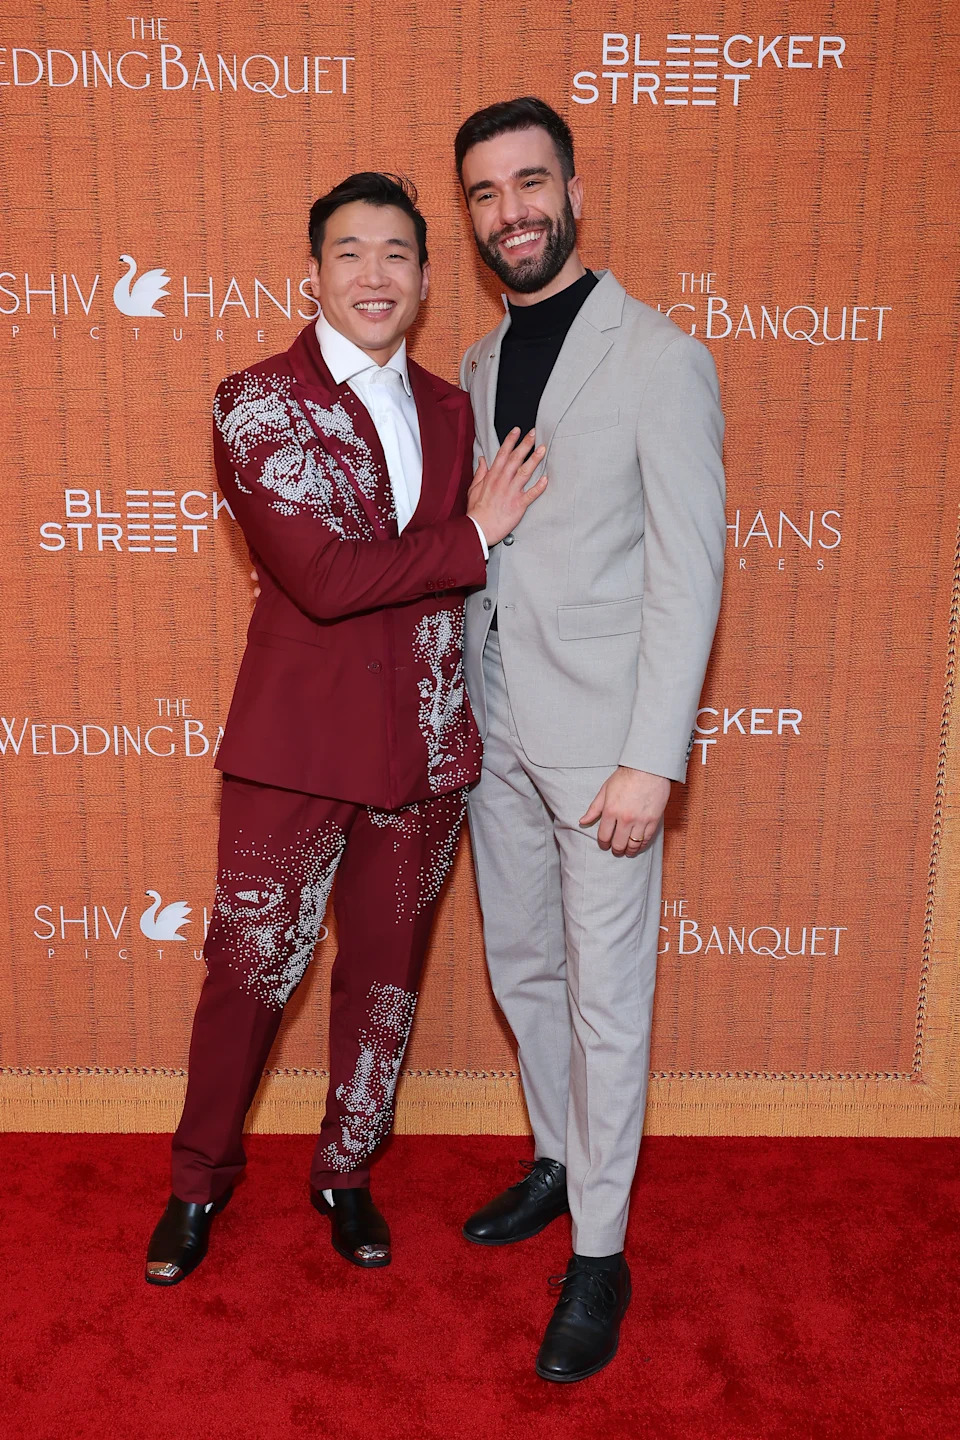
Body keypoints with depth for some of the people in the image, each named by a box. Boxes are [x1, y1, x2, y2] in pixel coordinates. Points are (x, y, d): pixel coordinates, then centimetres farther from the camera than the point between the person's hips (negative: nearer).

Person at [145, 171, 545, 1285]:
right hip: (297, 739, -4)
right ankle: (199, 1181, 36)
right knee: (249, 970, 9)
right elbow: (323, 576, -18)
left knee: (385, 971, 16)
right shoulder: (256, 401, -6)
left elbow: (450, 581, 11)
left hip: (426, 740, 4)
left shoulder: (451, 412, 9)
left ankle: (345, 1171, 39)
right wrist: (472, 536, -12)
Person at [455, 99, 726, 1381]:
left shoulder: (660, 359, -8)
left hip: (601, 739, -6)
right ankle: (558, 1164, 41)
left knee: (605, 998, 3)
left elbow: (689, 572, -13)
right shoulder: (476, 369, 12)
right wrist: (458, 712, 10)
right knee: (522, 967, 18)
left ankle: (599, 1256, 21)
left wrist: (653, 760, -18)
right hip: (495, 730, 7)